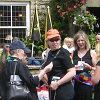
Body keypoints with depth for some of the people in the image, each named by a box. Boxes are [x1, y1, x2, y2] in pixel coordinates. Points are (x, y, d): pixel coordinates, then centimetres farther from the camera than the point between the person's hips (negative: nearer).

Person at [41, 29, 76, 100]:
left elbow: (72, 72, -18)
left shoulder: (63, 53, -11)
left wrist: (57, 83, -18)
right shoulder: (50, 53, 12)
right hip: (53, 90, 8)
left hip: (64, 91, -8)